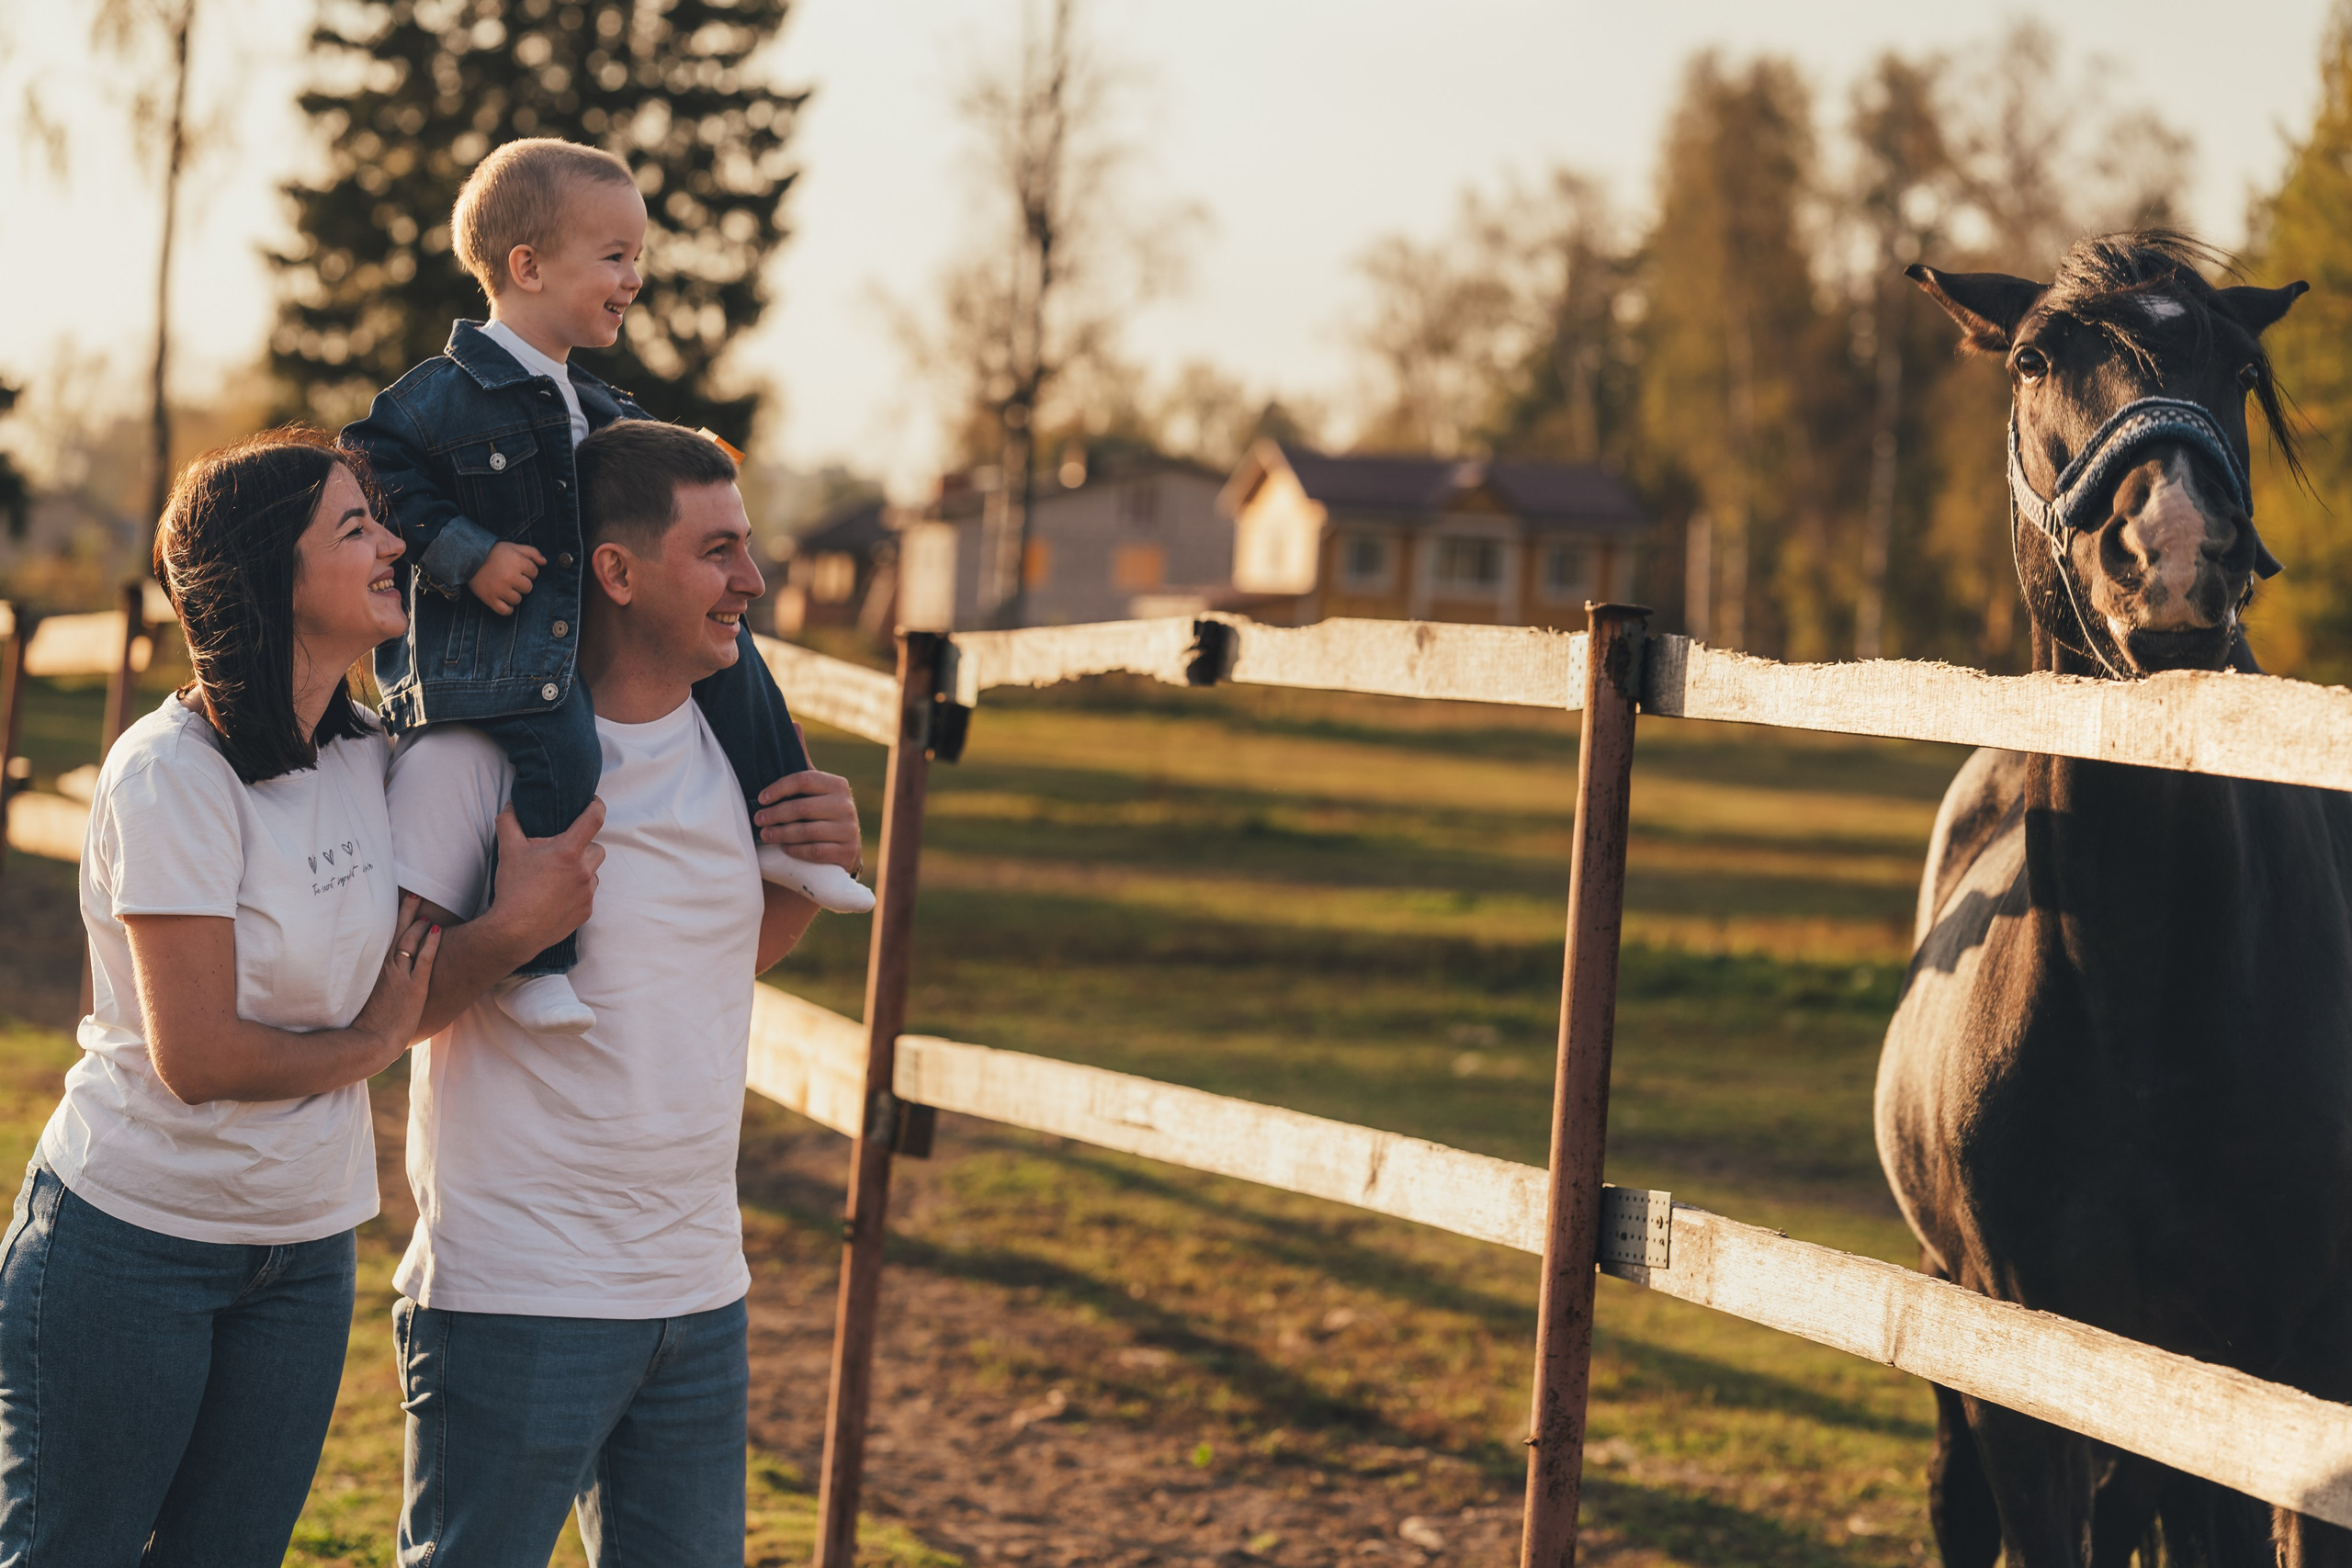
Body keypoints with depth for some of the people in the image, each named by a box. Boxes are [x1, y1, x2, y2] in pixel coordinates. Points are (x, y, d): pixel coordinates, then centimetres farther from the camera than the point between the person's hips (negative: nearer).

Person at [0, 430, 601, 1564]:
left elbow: (406, 999, -3)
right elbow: (197, 1056, -22)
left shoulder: (365, 756, 2)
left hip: (306, 1254, 7)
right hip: (133, 1243, -7)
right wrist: (365, 1046, -6)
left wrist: (518, 926, -21)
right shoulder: (174, 770, -19)